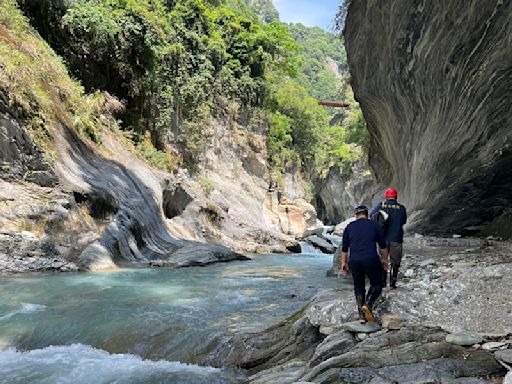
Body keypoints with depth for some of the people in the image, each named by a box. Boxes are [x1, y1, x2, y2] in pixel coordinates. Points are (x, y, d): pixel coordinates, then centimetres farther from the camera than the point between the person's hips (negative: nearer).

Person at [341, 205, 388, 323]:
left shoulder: (349, 227, 11)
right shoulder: (374, 225, 7)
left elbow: (344, 247, 14)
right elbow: (383, 245, 11)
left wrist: (343, 262, 23)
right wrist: (384, 259, 22)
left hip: (355, 261, 2)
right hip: (371, 259, -2)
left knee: (359, 287, 15)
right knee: (377, 285, 14)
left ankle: (362, 316, 13)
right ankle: (368, 305, -10)